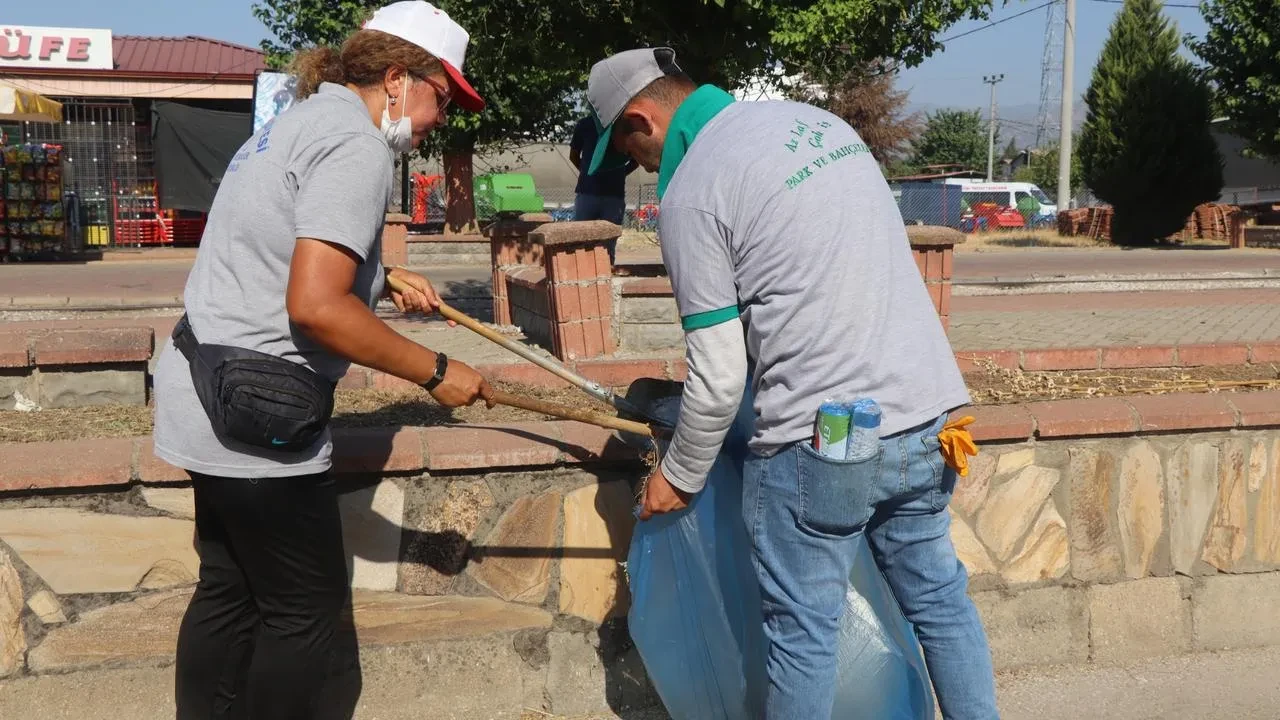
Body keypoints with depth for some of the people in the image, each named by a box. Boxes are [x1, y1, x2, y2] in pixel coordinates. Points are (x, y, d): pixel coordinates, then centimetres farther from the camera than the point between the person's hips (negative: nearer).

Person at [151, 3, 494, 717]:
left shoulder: (298, 122, 16)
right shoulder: (356, 145, -16)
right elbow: (313, 306, -26)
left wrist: (380, 278, 19)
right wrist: (435, 371, -18)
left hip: (208, 399, 10)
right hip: (259, 418, -10)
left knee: (230, 590, 18)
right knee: (307, 605, 3)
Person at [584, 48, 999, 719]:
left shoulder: (691, 191, -9)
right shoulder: (818, 122, 13)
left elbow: (719, 374, -9)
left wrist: (678, 476, 6)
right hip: (927, 415, 8)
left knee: (802, 632, 7)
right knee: (939, 599, 19)